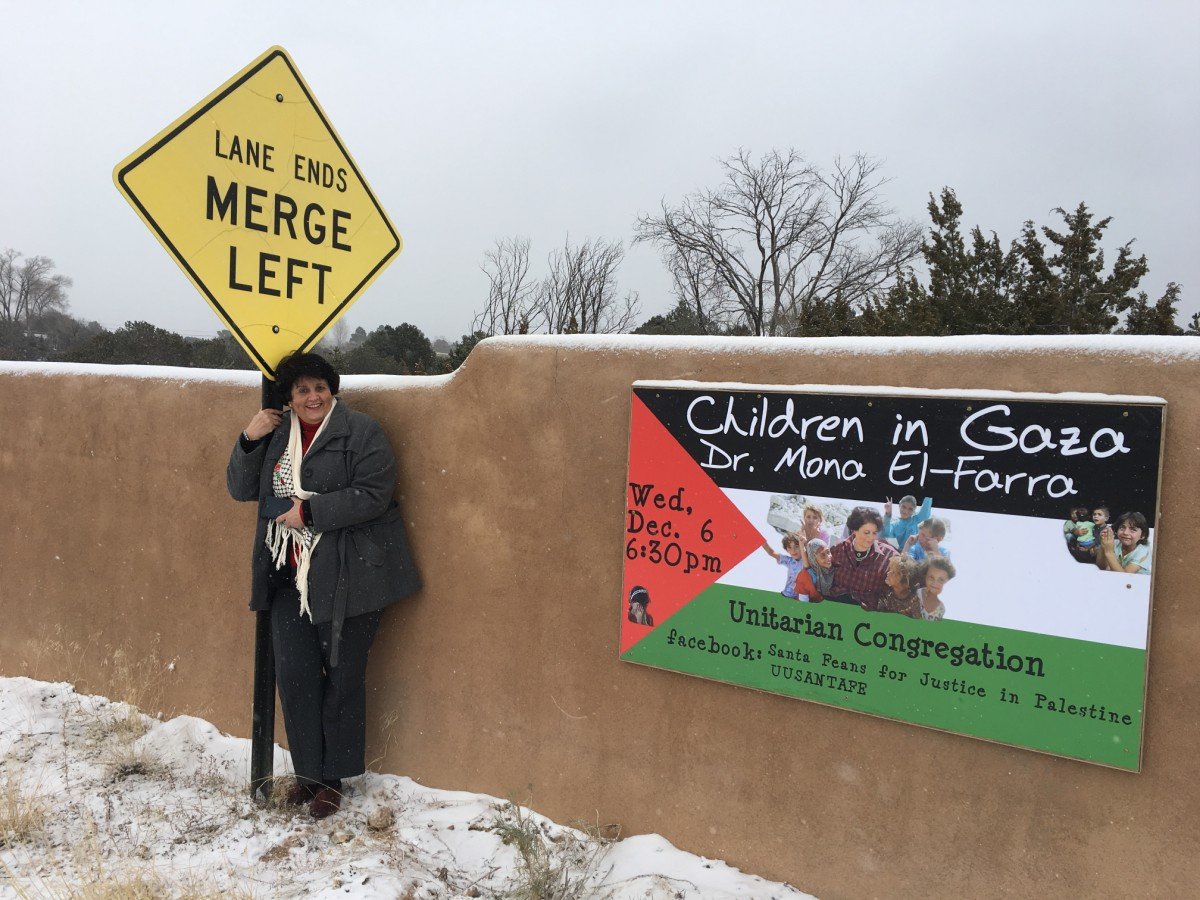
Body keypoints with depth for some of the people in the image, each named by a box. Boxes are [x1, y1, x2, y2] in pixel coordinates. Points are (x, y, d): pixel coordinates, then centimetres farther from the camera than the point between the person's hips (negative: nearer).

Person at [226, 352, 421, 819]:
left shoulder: (360, 432, -7)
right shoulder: (276, 434, 12)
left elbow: (372, 495, -17)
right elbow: (241, 488, 11)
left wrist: (308, 511, -17)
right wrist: (249, 440, -3)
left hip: (347, 576, -5)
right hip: (291, 575, 5)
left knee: (342, 677, 5)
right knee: (294, 674, 6)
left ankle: (333, 778, 22)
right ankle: (308, 771, 24)